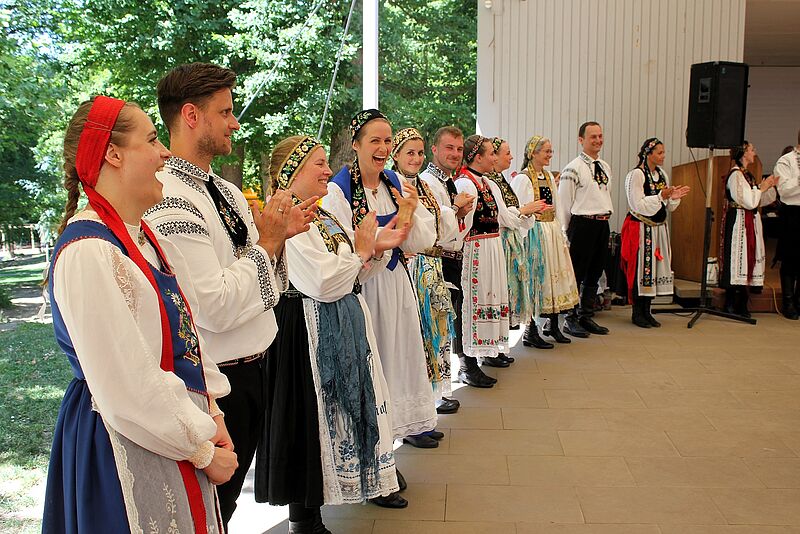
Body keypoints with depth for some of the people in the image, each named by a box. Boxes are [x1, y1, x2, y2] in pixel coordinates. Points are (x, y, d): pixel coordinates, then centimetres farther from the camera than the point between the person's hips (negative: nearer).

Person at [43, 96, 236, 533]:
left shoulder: (147, 241, 7)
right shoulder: (88, 252, -22)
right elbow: (128, 388, -23)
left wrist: (211, 415, 2)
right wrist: (203, 450, -14)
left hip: (174, 438, 9)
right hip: (126, 446, -9)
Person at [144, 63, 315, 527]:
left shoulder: (228, 191, 7)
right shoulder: (171, 202, -22)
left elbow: (266, 280, 12)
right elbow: (215, 308, -27)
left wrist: (279, 234, -5)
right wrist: (267, 241, -18)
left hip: (252, 368, 8)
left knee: (227, 500, 25)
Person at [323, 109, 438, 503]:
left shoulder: (396, 184, 7)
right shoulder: (338, 190, -11)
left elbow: (423, 242, 3)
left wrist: (410, 217, -16)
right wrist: (395, 226, -21)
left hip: (396, 285, 6)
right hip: (360, 292, -6)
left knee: (395, 360, 13)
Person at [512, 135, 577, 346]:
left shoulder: (549, 176, 14)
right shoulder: (523, 179, -11)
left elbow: (554, 207, 17)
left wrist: (561, 236, 14)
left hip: (552, 232, 8)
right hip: (534, 233, -8)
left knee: (555, 277, 12)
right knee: (535, 279, -5)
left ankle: (553, 325, 25)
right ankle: (530, 331, 5)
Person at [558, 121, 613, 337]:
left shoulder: (605, 167, 15)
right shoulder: (574, 168, -9)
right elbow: (564, 202, -8)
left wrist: (605, 219, 17)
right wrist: (566, 231, -4)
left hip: (603, 224, 8)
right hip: (582, 224, -8)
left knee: (594, 274, 13)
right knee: (577, 274, -1)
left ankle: (586, 317, 25)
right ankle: (571, 319, 10)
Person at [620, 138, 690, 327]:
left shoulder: (662, 174, 12)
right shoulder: (636, 174, -11)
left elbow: (668, 207, 15)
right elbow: (638, 205, -17)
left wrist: (674, 197, -4)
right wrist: (661, 196, -20)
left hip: (659, 228, 8)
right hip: (641, 228, -8)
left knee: (656, 267, 9)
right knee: (639, 268, -3)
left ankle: (646, 311, 18)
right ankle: (637, 313, 8)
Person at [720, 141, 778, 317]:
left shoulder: (747, 175, 16)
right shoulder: (736, 174, -12)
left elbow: (762, 201, 18)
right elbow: (749, 202, -17)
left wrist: (770, 187, 5)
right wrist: (761, 188, -5)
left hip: (751, 222, 9)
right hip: (739, 221, -9)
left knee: (749, 258, 8)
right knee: (737, 257, -7)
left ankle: (742, 304, 13)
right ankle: (730, 304, -2)